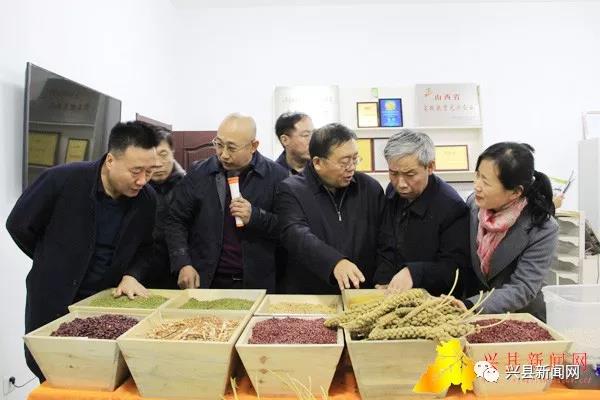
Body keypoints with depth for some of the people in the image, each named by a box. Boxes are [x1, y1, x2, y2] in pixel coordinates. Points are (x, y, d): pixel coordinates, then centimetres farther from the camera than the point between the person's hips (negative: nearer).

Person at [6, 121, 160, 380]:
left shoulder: (146, 199, -9)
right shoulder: (61, 180, -19)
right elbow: (18, 225, -4)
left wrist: (131, 275, -12)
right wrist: (56, 265, 4)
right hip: (54, 303, -2)